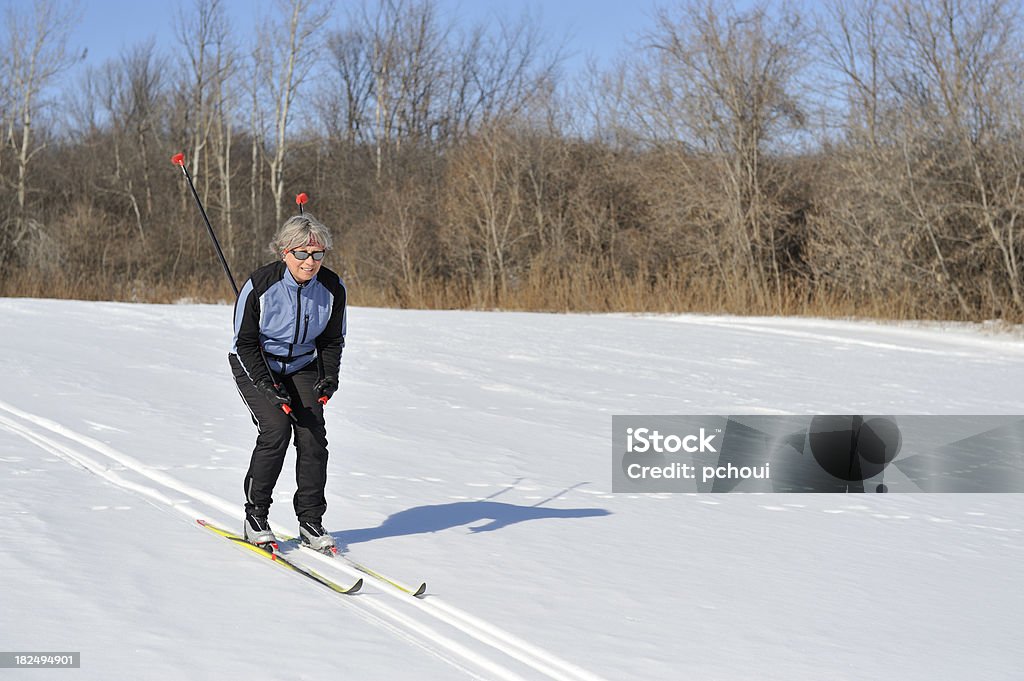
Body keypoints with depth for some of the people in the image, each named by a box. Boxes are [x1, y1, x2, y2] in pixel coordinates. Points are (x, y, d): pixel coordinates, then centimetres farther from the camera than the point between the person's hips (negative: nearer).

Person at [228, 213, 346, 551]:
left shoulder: (333, 288, -14)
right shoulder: (259, 285, -25)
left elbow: (332, 340, 1)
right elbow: (246, 342, -16)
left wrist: (329, 378, -16)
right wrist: (269, 387, -25)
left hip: (302, 366, 3)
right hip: (256, 365, -3)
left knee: (313, 435, -12)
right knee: (276, 428, -21)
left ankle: (311, 521, 1)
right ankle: (255, 516, -6)